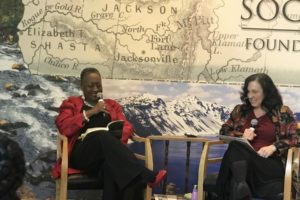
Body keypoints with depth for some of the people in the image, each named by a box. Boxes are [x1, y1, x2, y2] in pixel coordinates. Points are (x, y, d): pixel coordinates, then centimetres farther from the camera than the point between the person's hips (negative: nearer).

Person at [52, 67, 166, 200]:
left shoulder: (111, 105, 28)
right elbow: (64, 127, 0)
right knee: (103, 136, -38)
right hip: (82, 154, -2)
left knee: (111, 167, -39)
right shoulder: (72, 103, 19)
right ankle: (146, 176, -49)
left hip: (107, 152, 2)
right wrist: (90, 112, -4)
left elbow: (127, 127, 13)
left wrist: (115, 139, -11)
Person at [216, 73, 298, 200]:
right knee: (236, 145, -36)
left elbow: (293, 138, 5)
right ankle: (240, 185, -62)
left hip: (271, 163, -3)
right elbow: (224, 131, 22)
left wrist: (273, 147, -14)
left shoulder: (282, 112, 11)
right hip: (241, 161, 3)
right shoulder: (240, 110, 21)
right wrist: (241, 136, -1)